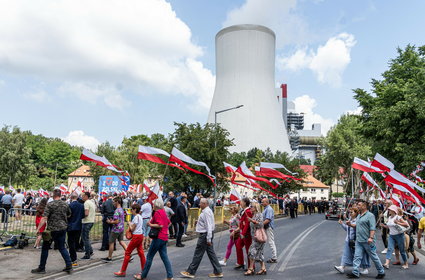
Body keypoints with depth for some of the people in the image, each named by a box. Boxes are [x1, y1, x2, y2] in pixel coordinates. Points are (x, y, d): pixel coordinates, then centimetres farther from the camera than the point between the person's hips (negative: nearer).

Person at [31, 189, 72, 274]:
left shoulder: (50, 205, -10)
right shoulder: (65, 204, 5)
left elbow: (44, 218, -17)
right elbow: (69, 215, 18)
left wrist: (38, 228, -16)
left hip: (52, 229, -4)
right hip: (63, 228, 5)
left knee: (45, 248, 10)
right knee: (62, 248, 13)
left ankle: (41, 268, 17)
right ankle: (69, 266, 7)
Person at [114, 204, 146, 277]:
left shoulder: (136, 217, -15)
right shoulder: (140, 217, 14)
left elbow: (132, 229, -13)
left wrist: (129, 224, 2)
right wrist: (131, 225, 8)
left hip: (136, 236, -9)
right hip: (140, 236, 9)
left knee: (127, 252, -1)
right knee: (140, 253, 10)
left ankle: (122, 271, 5)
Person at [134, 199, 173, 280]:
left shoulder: (157, 213, -14)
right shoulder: (163, 212, 12)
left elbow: (160, 225, -23)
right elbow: (169, 222, 22)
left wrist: (150, 224, -13)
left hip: (158, 237, -9)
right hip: (164, 237, 9)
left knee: (149, 256, 3)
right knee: (164, 257, 9)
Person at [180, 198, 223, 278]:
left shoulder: (206, 212, -20)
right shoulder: (207, 211, 12)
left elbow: (209, 226, -24)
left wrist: (208, 239, -24)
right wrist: (198, 222, 9)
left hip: (205, 235, -10)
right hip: (206, 235, 10)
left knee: (198, 254, 0)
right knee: (211, 253, 12)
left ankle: (190, 272, 11)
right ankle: (218, 272, 17)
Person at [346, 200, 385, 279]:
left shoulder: (370, 215, -12)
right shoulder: (359, 215, 14)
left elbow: (373, 228, -18)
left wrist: (371, 237, -27)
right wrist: (351, 225, 7)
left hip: (367, 241, -8)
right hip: (358, 240, 8)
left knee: (374, 257, 7)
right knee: (357, 256, 3)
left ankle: (381, 272, 24)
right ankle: (355, 273, 6)